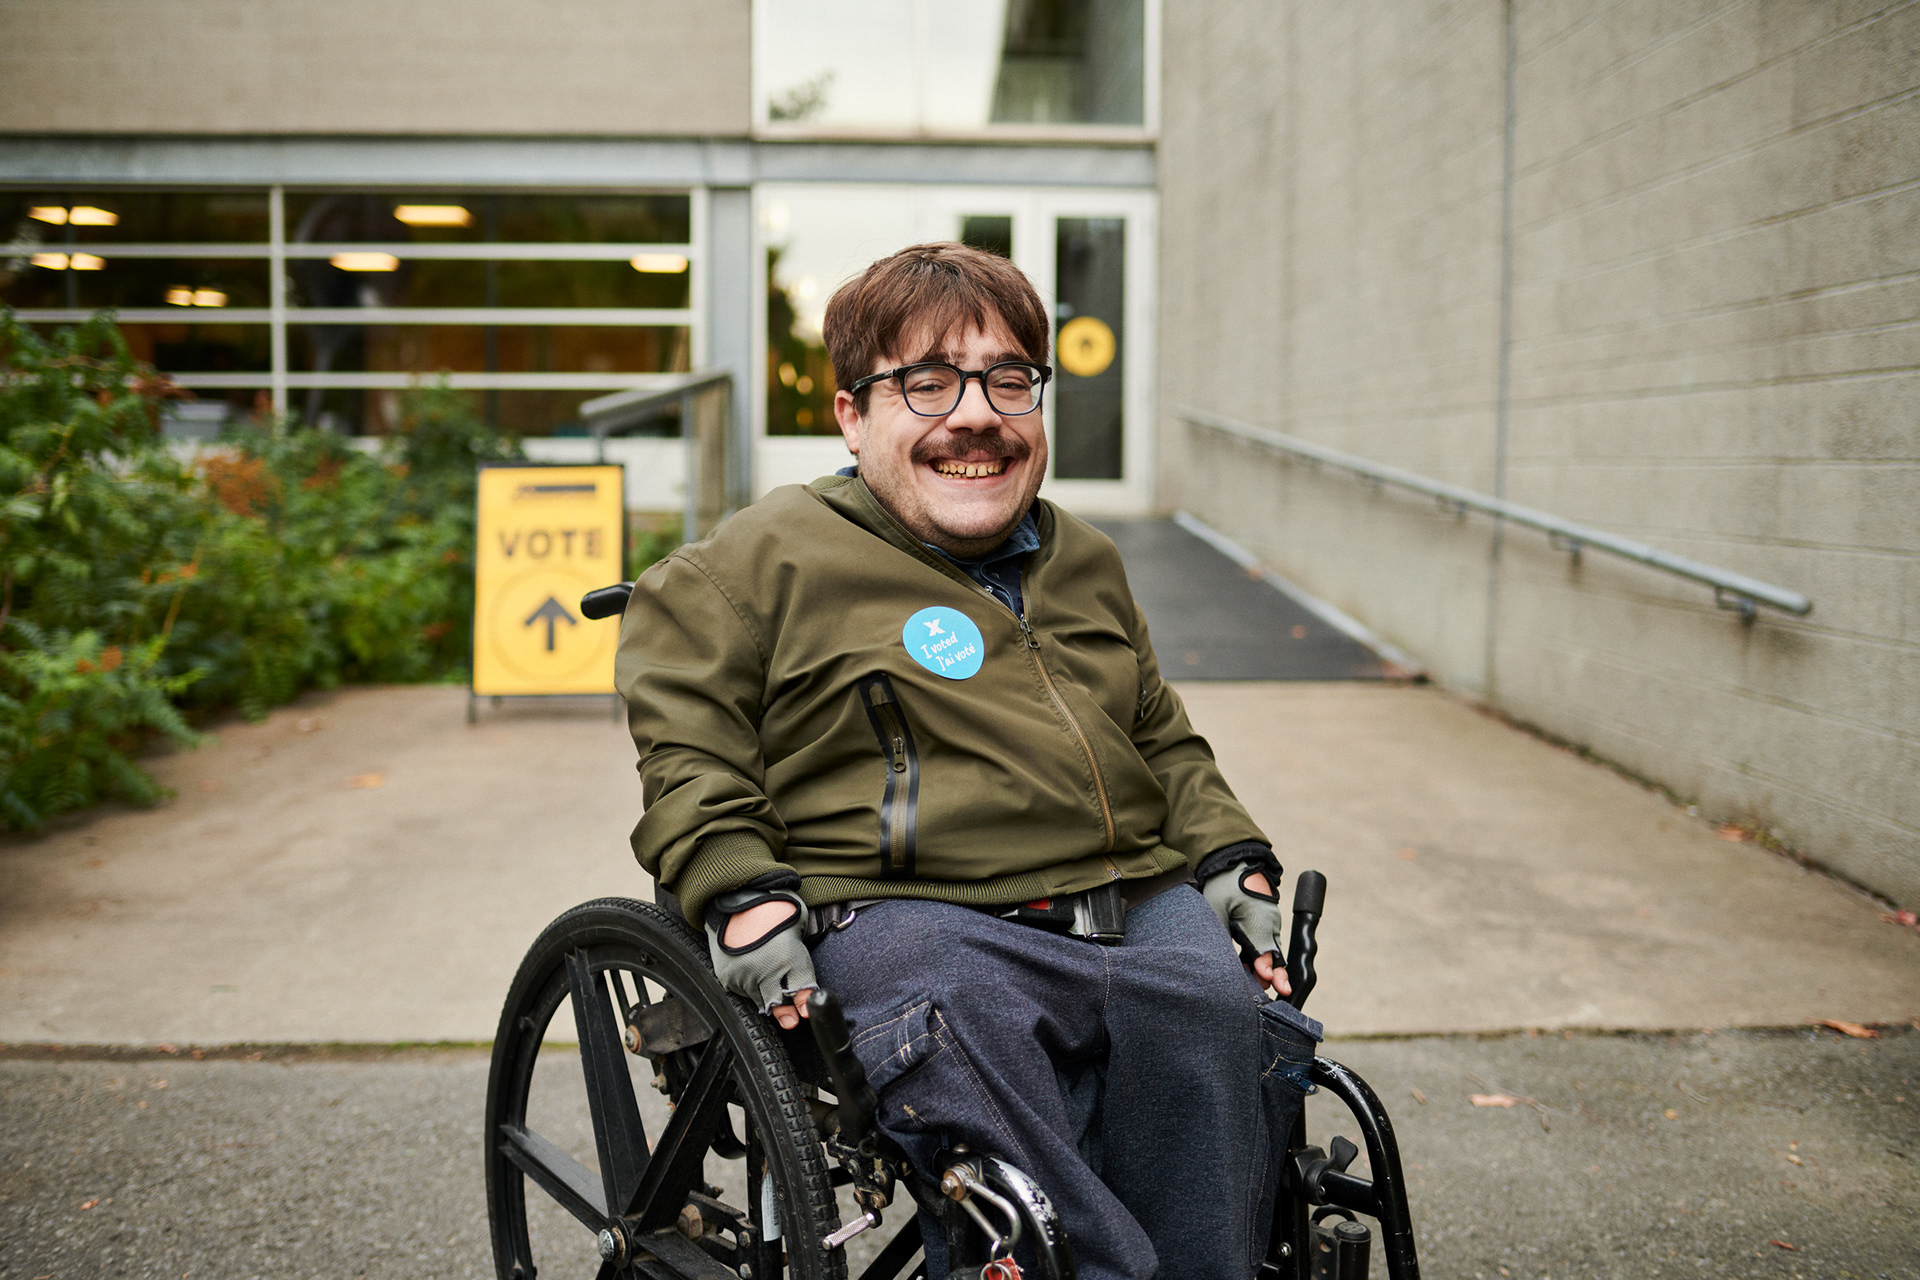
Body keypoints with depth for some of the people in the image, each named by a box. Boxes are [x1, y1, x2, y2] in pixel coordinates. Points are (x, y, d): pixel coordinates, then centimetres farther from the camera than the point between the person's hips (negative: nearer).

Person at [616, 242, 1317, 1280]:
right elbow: (684, 743, 3)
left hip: (1137, 907, 5)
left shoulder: (1085, 562, 24)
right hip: (908, 914, -4)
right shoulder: (768, 560, 5)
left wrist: (1227, 855, 17)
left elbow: (1164, 739, 33)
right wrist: (738, 889, -11)